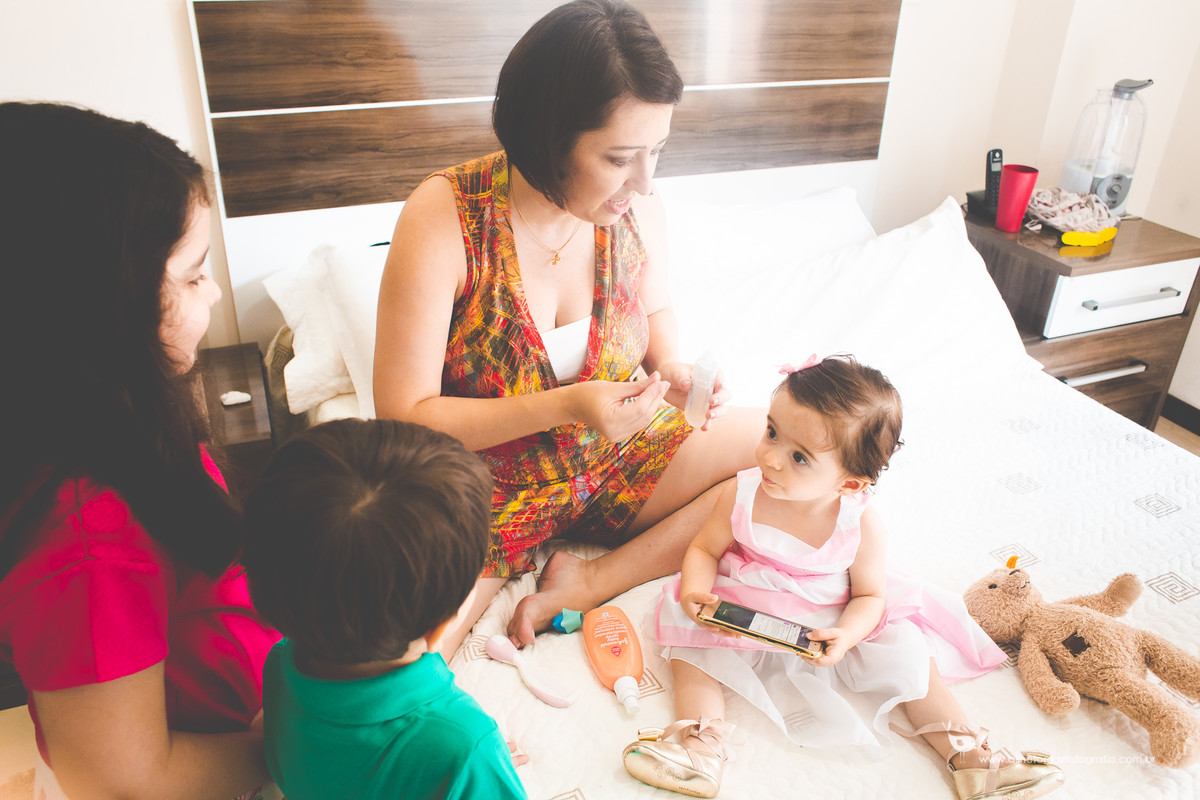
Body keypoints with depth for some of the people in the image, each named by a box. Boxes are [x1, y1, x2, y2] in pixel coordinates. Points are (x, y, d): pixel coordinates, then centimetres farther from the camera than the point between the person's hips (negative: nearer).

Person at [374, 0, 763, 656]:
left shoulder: (635, 203, -10)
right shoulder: (443, 218, -22)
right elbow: (403, 415, -19)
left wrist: (672, 370, -9)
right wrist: (565, 407, -29)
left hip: (614, 463, 6)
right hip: (483, 489, -5)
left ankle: (588, 583, -8)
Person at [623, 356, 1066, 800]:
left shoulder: (861, 524, -23)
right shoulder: (741, 495, -21)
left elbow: (870, 595, -11)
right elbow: (705, 549, -7)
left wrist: (844, 637, -31)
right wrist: (695, 590, -28)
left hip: (834, 628, 0)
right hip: (746, 618, 1)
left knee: (908, 652, -10)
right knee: (691, 640, -19)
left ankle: (968, 755, 2)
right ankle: (700, 746, -21)